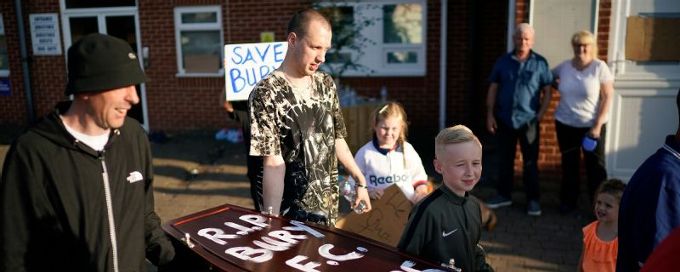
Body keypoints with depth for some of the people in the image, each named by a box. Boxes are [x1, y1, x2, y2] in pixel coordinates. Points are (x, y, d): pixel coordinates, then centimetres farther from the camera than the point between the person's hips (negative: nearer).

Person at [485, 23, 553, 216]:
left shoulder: (540, 63, -1)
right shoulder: (503, 61, 4)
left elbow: (547, 91, 1)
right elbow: (493, 89, 6)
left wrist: (540, 115, -7)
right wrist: (490, 114, 0)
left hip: (528, 121, -2)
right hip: (504, 120, 2)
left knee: (530, 162, 4)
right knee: (505, 160, 12)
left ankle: (533, 199, 16)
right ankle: (504, 195, 25)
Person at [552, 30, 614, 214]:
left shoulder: (600, 67, -8)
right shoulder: (564, 66, 1)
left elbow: (607, 97, -9)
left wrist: (597, 125, -14)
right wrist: (560, 87, 1)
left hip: (592, 125, -3)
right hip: (565, 124, 3)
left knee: (595, 166, 3)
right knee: (569, 164, 13)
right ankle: (568, 201, 26)